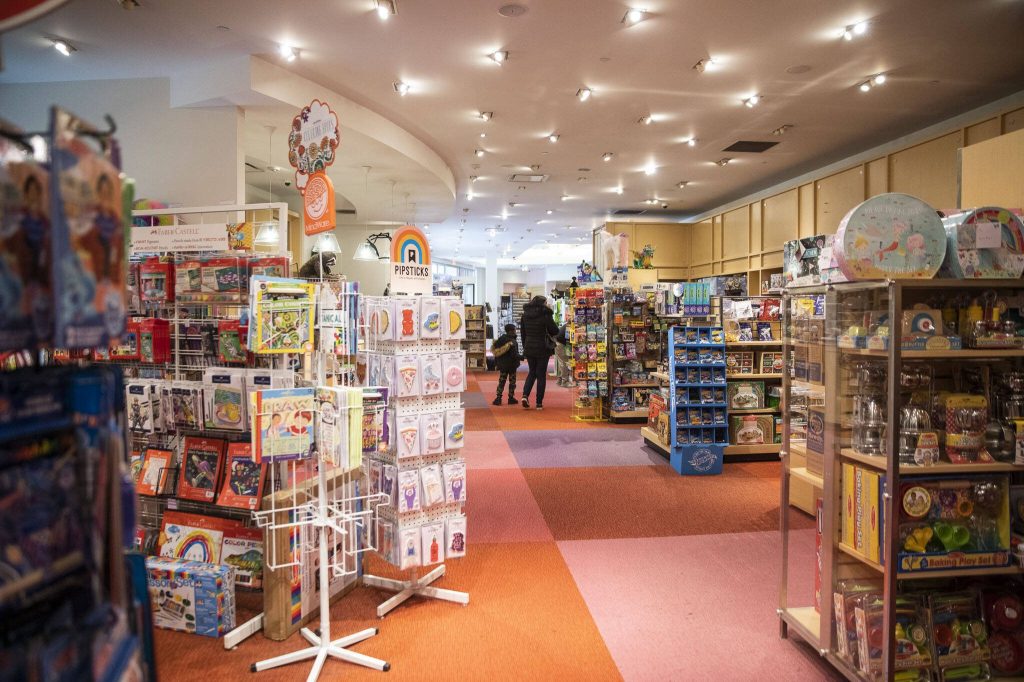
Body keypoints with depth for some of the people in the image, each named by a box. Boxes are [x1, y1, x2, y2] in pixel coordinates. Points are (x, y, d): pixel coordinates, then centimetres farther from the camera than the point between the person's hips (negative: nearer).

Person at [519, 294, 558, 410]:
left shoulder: (525, 315, 4)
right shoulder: (545, 315, -11)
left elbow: (522, 332, 10)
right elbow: (555, 331, -6)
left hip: (529, 348, 4)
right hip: (542, 349, -4)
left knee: (532, 372, 18)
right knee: (541, 375, 5)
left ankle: (525, 394, -4)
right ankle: (539, 403, 7)